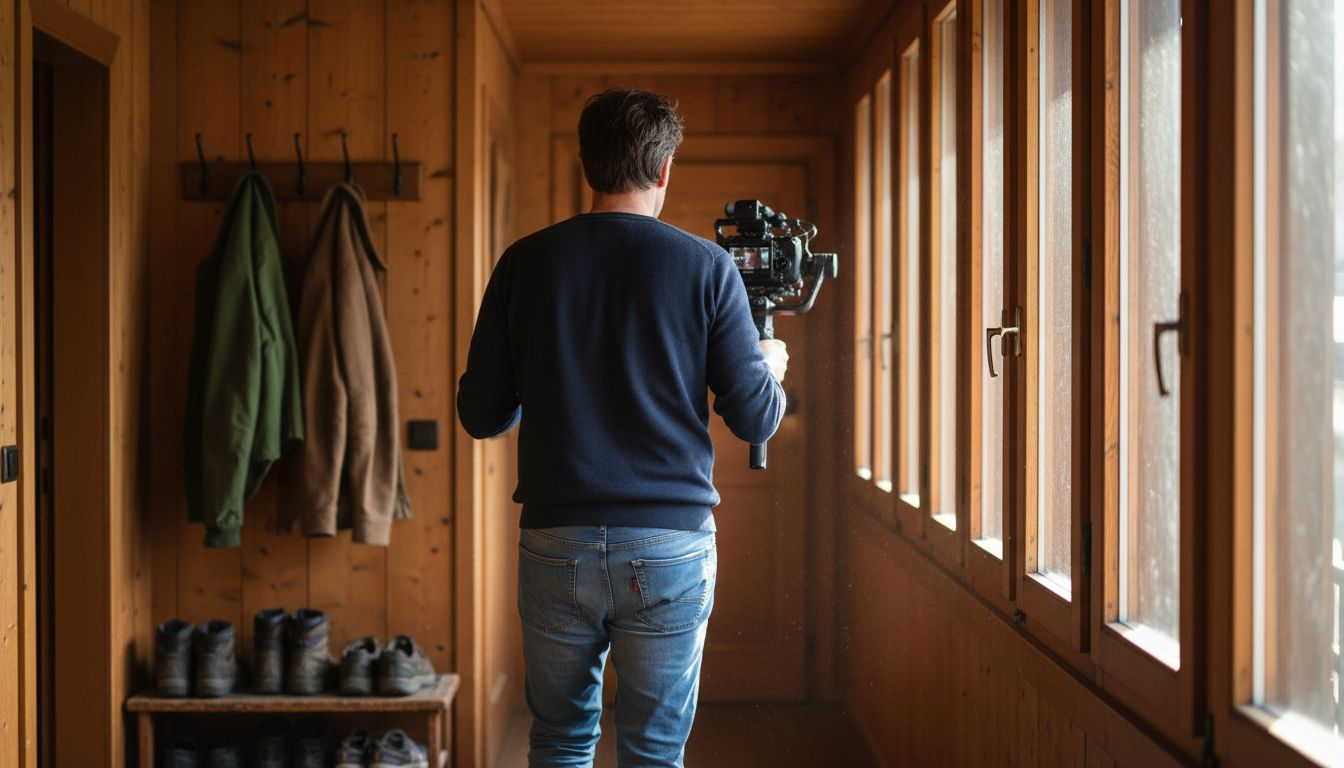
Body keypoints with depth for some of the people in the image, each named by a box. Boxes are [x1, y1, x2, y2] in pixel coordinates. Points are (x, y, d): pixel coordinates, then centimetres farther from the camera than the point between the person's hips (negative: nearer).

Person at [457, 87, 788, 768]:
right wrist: (772, 368, 19)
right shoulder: (705, 266, -3)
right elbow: (755, 419, -4)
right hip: (670, 545, -1)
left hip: (556, 542, 2)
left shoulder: (525, 263, 1)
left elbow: (480, 416, 4)